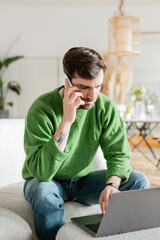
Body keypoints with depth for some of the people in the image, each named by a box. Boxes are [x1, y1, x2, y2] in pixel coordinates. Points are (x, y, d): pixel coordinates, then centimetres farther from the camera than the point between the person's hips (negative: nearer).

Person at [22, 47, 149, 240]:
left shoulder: (105, 106, -13)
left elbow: (118, 153, -12)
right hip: (48, 181, -3)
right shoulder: (41, 109, -25)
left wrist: (112, 184, -33)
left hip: (83, 180, 4)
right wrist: (66, 121, -40)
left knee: (138, 181, -15)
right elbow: (41, 172, -33)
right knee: (43, 192, -37)